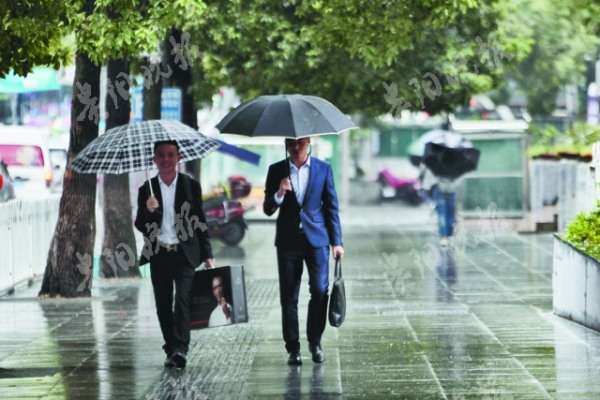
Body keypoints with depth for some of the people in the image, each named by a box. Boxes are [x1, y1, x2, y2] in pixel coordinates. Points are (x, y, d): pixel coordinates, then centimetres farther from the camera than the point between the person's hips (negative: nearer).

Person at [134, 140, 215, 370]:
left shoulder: (191, 185, 5)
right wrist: (147, 211, -17)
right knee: (163, 305, 5)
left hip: (185, 253, -2)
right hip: (158, 254, 2)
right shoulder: (147, 189, 6)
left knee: (183, 299, -16)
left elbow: (200, 222, 7)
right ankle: (171, 350, 14)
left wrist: (207, 255, 4)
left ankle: (181, 348, -24)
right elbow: (139, 226, 4)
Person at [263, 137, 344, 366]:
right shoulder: (277, 171, 5)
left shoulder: (323, 168, 5)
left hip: (316, 238, -1)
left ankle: (315, 342, 8)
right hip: (288, 241, 1)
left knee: (320, 291, -9)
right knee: (288, 297, 1)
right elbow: (267, 209, 5)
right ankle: (293, 349, 7)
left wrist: (336, 241, 3)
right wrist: (279, 194, -17)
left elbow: (331, 207, 7)